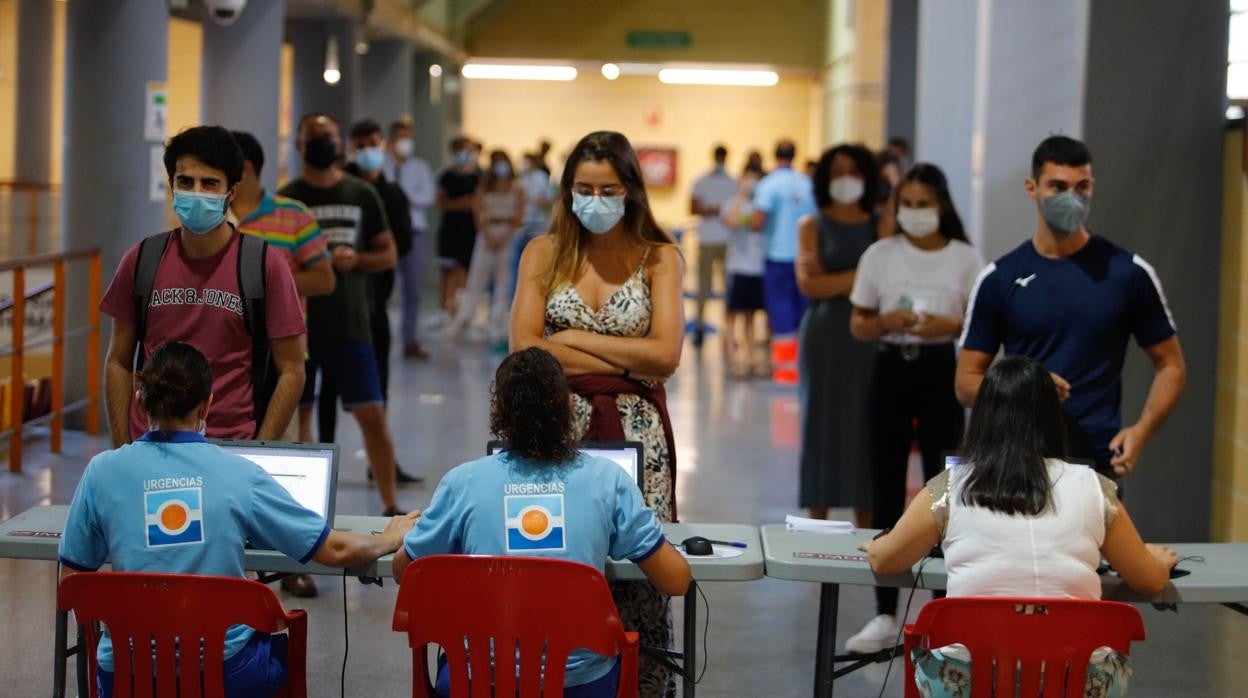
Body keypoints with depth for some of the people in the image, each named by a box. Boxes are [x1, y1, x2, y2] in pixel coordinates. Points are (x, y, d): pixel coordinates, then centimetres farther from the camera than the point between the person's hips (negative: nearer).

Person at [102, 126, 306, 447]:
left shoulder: (265, 265, -3)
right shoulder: (140, 261, 5)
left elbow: (290, 372, -1)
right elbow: (118, 363, 11)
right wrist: (122, 451, 3)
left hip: (231, 448, -2)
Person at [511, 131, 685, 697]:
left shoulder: (659, 258, 3)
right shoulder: (544, 253, 5)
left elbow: (665, 356, -8)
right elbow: (524, 350, -6)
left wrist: (575, 339, -8)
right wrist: (626, 362, -10)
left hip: (635, 432, 0)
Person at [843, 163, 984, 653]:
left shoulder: (965, 259, 0)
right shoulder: (880, 255, 3)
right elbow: (858, 325, 6)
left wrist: (948, 326, -17)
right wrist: (886, 322, -14)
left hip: (941, 373, -1)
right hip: (892, 370, 1)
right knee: (887, 493, 3)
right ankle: (885, 614, 9)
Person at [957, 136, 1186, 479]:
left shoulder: (1128, 272, 2)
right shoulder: (999, 278, 4)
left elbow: (1170, 366, 8)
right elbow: (967, 382, 6)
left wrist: (1141, 431, -9)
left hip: (1097, 462, -1)